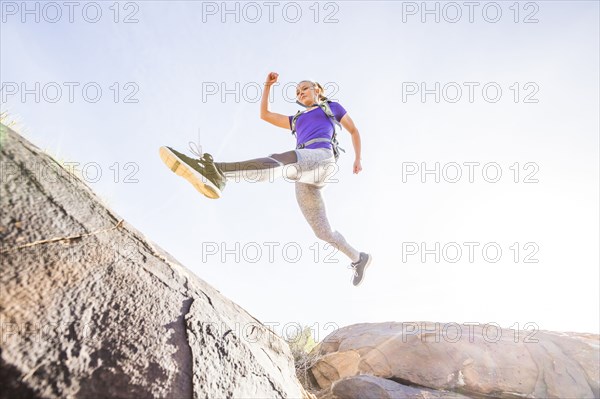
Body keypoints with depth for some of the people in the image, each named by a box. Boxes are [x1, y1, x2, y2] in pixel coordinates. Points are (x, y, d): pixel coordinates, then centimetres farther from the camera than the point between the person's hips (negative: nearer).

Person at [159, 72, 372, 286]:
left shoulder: (332, 107, 27)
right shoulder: (298, 120, 40)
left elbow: (354, 130, 27)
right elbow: (264, 114, 39)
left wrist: (357, 158, 14)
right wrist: (268, 85, 34)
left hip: (322, 157, -7)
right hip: (305, 178, 7)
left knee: (276, 161, -38)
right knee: (323, 232, 4)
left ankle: (216, 172, -63)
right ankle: (359, 258, 24)